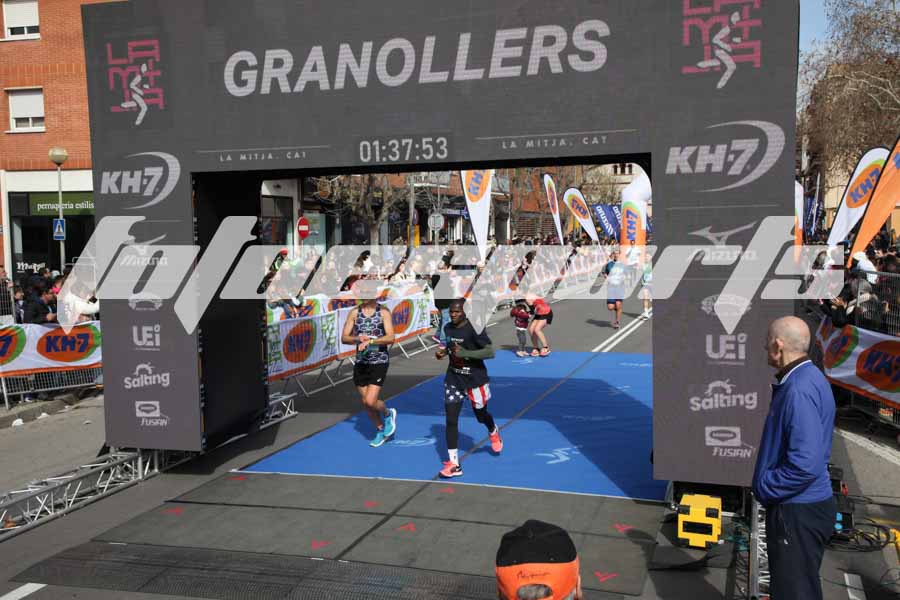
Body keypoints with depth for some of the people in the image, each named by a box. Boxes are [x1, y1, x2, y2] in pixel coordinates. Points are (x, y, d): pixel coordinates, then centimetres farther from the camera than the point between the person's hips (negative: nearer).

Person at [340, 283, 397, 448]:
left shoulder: (384, 312, -6)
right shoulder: (354, 313, 4)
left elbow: (390, 338, -16)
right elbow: (344, 338, 2)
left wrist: (370, 341, -27)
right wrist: (358, 338, -17)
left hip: (379, 361, -4)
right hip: (360, 362, 4)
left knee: (371, 401, -15)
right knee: (365, 402, 10)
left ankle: (388, 414, 19)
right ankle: (381, 430, 33)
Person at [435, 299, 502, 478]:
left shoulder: (474, 329, -19)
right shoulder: (447, 328, 0)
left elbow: (491, 352, -23)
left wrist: (466, 353, -30)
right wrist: (443, 352, -2)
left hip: (475, 380, -4)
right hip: (453, 380, 4)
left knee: (481, 416, 17)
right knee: (451, 420, -6)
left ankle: (494, 433, 55)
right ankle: (454, 464, -2)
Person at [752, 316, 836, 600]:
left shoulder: (799, 390, -25)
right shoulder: (808, 378, 7)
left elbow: (805, 465, -31)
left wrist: (765, 489, -16)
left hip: (798, 512, -10)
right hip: (802, 505, 10)